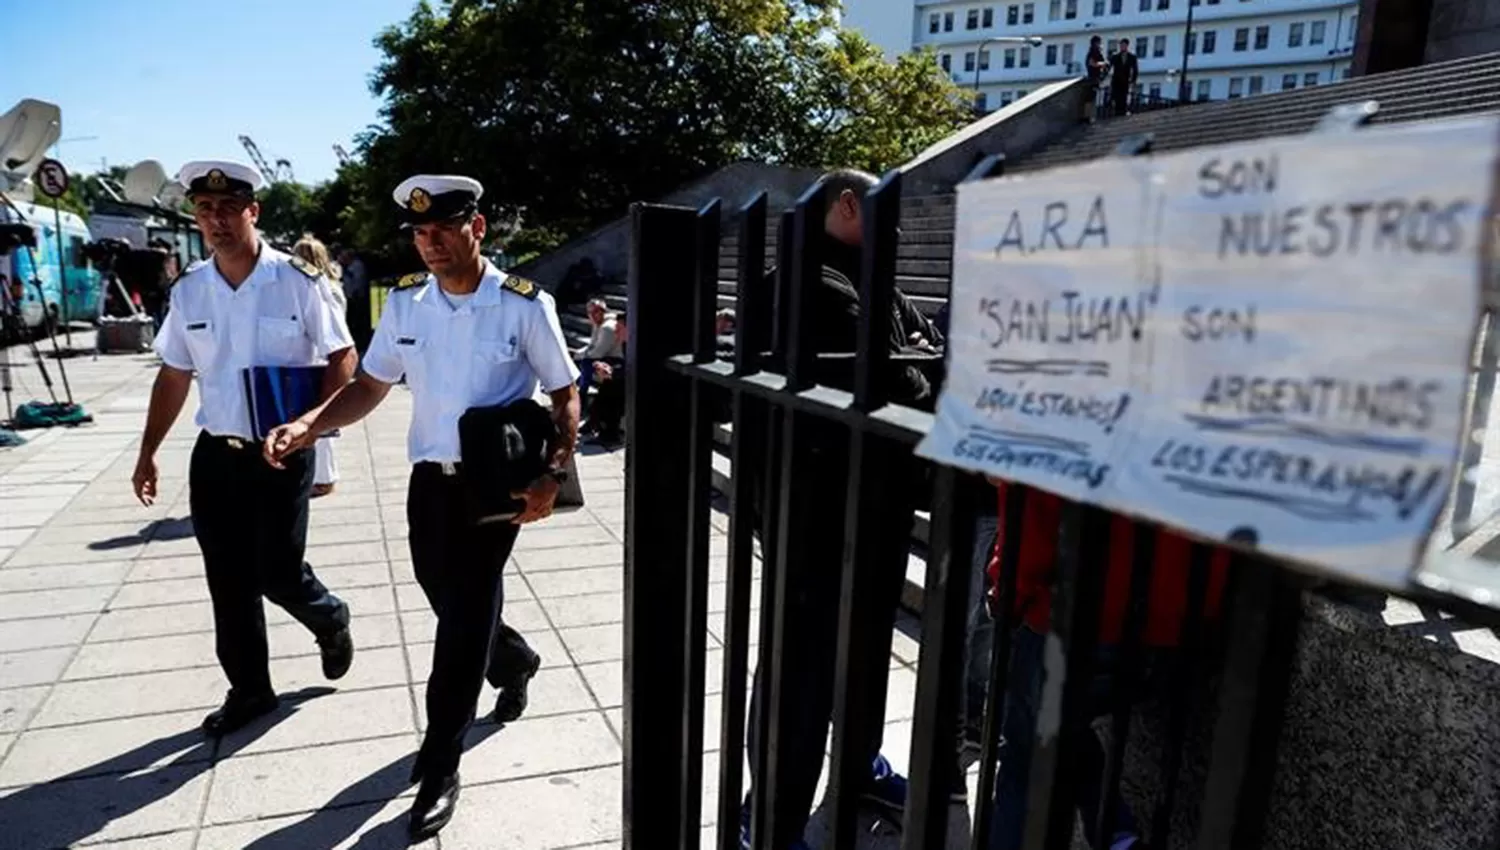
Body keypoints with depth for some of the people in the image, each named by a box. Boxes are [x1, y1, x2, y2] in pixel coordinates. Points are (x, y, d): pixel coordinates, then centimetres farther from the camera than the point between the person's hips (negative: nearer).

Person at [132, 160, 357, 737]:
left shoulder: (299, 281, -10)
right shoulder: (188, 290, 3)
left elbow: (342, 358, -6)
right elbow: (173, 375, 12)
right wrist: (149, 451, 12)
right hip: (214, 455, 5)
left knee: (279, 573, -1)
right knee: (229, 582, 10)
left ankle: (331, 622, 33)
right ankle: (249, 689, 27)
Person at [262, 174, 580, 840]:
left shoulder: (524, 306, -11)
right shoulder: (405, 304, 2)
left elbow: (565, 396, -5)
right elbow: (370, 387, 10)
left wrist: (553, 475, -18)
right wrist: (307, 427, -7)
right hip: (429, 481, 5)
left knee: (463, 615, 0)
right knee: (455, 607, 17)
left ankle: (439, 768, 16)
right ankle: (515, 663, 51)